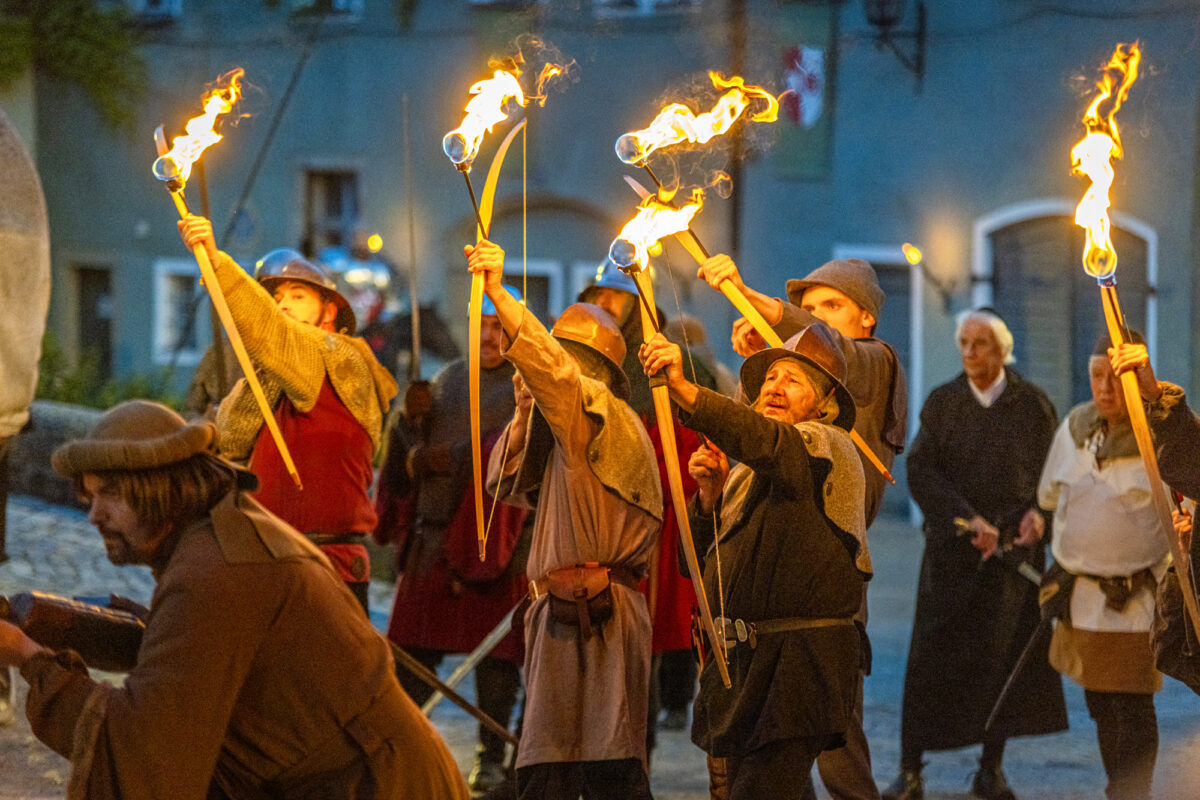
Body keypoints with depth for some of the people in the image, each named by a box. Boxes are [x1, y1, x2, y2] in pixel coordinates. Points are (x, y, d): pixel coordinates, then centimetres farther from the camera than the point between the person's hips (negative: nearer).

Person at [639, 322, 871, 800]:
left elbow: (766, 442, -30)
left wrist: (683, 389, -43)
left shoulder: (827, 448, -8)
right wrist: (712, 493, -2)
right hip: (741, 661, 9)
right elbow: (704, 552, 19)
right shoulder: (748, 471, 20)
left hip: (797, 666, -9)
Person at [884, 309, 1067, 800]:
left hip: (1014, 545, 0)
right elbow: (919, 470, -7)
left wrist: (1039, 512, -15)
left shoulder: (1032, 405, 2)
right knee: (931, 658, -4)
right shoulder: (942, 403, 1)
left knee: (1004, 656, 2)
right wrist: (968, 520, -17)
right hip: (952, 549, 0)